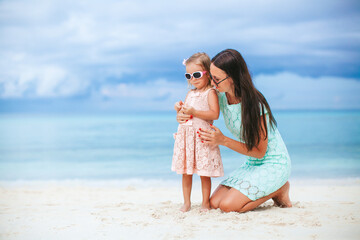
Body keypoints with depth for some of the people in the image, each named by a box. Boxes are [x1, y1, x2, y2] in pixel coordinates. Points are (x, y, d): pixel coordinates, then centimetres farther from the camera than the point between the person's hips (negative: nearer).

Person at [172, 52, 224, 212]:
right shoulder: (190, 94, 16)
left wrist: (194, 112, -20)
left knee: (204, 172, -1)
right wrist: (179, 109, 3)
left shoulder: (210, 93, -5)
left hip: (202, 136, -6)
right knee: (185, 172, 7)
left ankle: (205, 202, 10)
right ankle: (186, 202, 16)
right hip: (186, 136, 6)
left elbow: (214, 114, -17)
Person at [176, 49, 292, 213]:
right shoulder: (221, 96, -6)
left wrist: (223, 141, -26)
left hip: (274, 164, -7)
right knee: (214, 202, -8)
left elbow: (259, 151, -21)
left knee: (228, 206, -21)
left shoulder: (254, 104, -26)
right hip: (252, 164, 7)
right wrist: (184, 114, -11)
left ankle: (279, 190, 1)